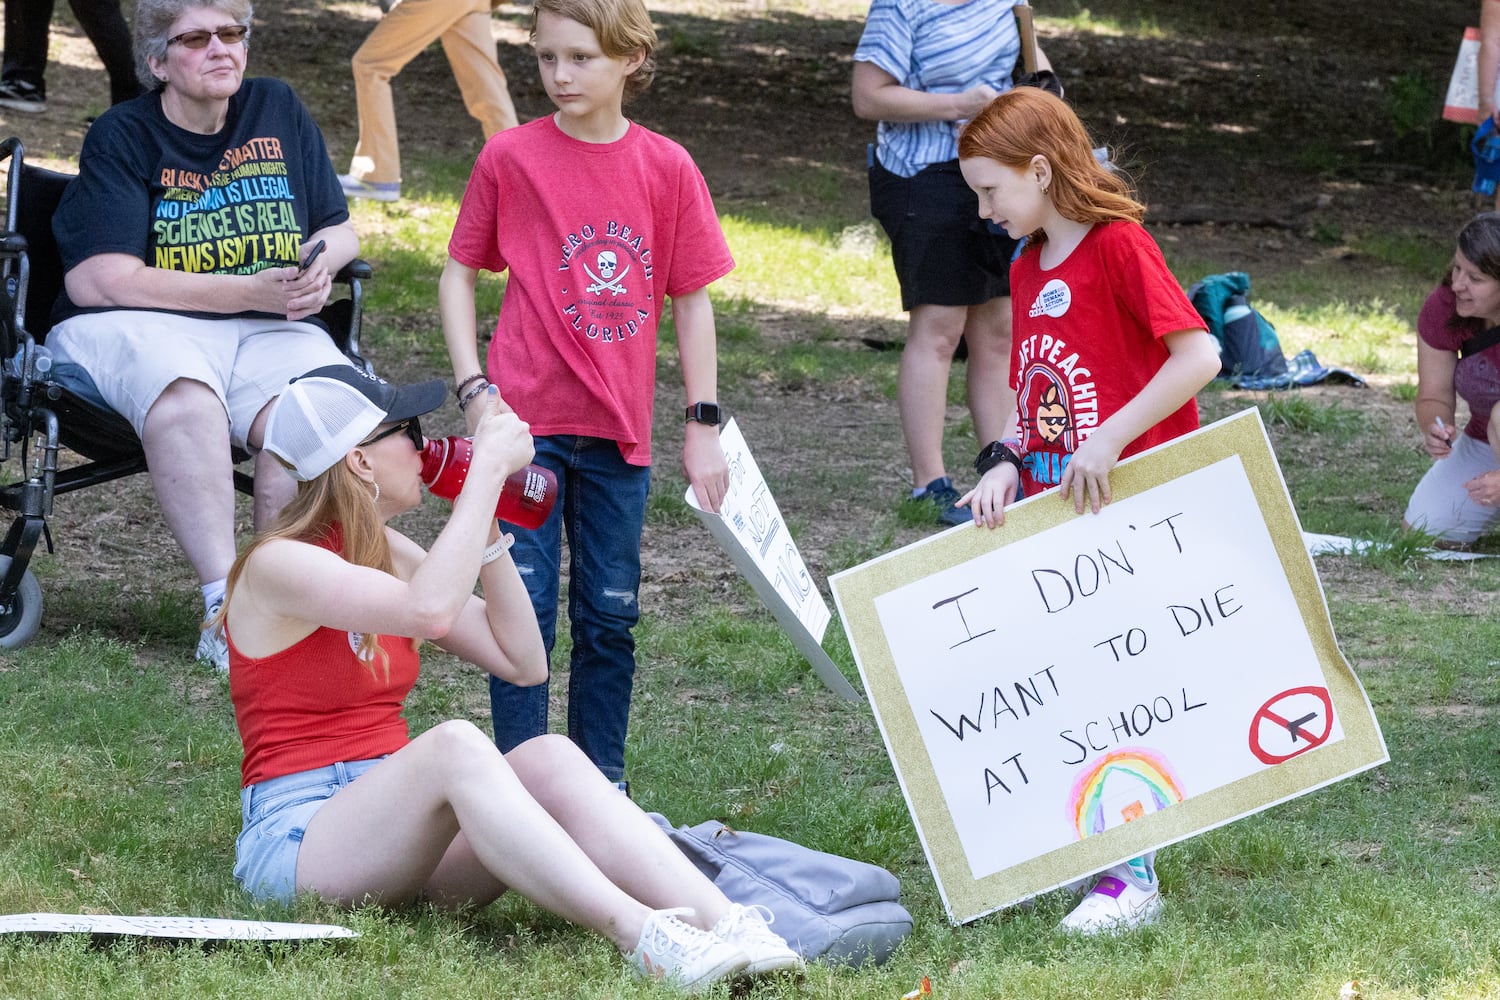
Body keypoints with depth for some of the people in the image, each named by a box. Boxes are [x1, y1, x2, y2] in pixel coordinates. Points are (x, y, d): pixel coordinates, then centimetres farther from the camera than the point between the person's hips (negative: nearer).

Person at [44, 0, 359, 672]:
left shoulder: (278, 110, 15)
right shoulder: (123, 136, 1)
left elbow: (341, 232, 24)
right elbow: (98, 281, -11)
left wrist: (319, 263, -4)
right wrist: (249, 292, -15)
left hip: (268, 334, 4)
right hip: (132, 327, -3)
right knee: (183, 389, -39)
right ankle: (225, 605, -41)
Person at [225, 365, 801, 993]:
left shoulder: (387, 553, 15)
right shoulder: (278, 564, -11)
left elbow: (523, 662, 14)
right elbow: (429, 611, -29)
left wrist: (484, 528, 5)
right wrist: (488, 468, -21)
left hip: (394, 833, 7)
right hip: (294, 841, -7)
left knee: (548, 758, -21)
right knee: (454, 743, -35)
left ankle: (726, 925, -41)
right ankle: (638, 937, -51)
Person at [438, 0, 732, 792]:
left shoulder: (667, 168, 1)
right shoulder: (510, 157, -3)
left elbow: (691, 299, 6)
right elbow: (457, 273, 4)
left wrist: (703, 425, 4)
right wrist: (475, 390, -6)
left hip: (619, 430, 2)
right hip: (528, 422, -2)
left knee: (610, 617, 10)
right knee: (524, 610, -2)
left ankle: (602, 783, 22)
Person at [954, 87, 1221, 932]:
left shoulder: (1119, 247, -12)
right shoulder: (1027, 271, 12)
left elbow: (1199, 355, -22)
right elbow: (1037, 404, 13)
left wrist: (1109, 442, -25)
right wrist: (1004, 464, -7)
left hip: (1129, 511, -8)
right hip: (1051, 510, 8)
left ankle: (1133, 878, -3)